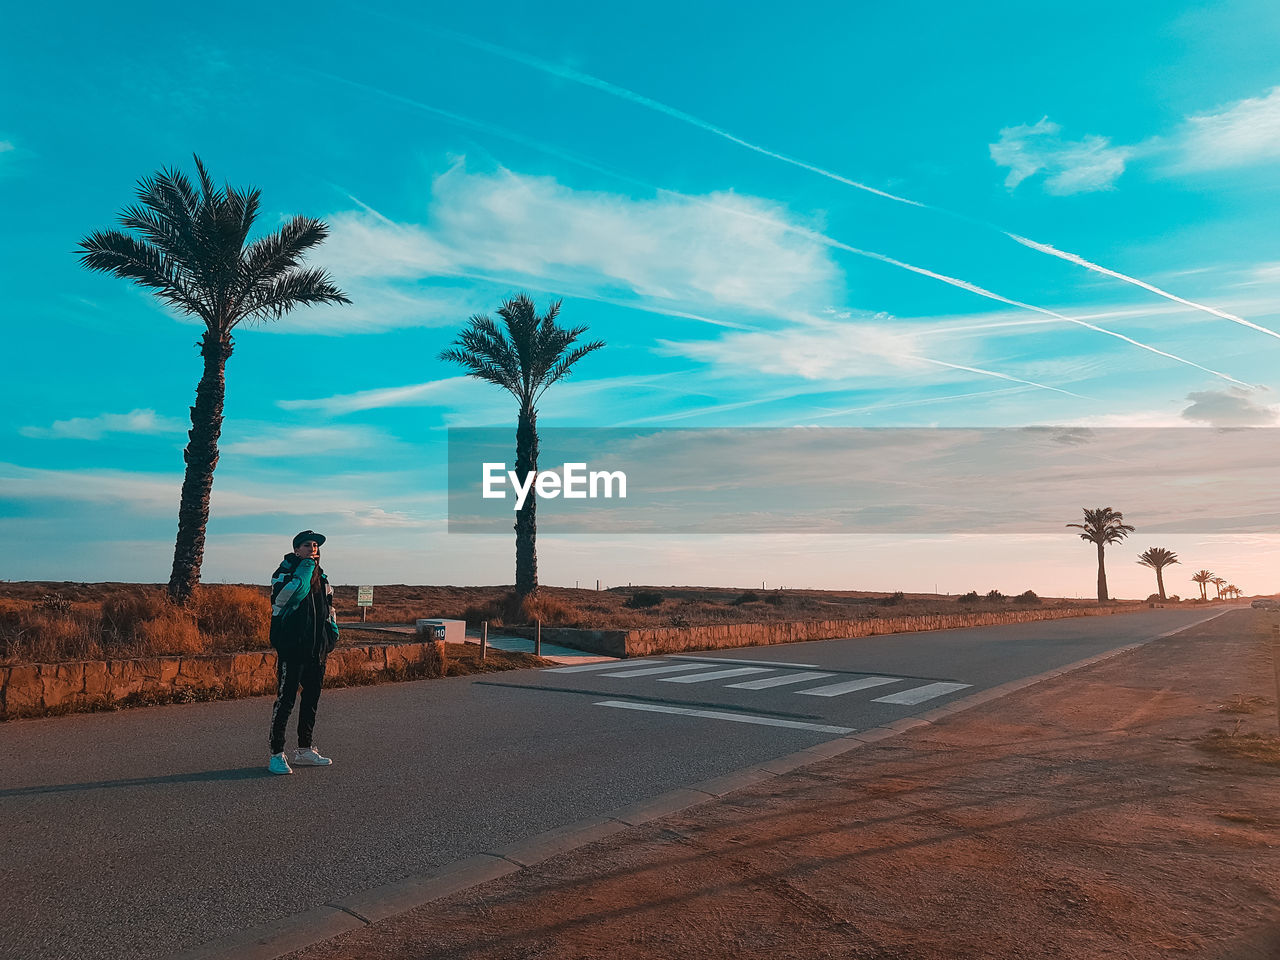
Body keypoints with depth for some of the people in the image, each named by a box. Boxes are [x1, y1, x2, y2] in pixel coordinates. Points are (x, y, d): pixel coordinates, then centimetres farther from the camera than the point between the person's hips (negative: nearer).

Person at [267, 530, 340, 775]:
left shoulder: (321, 577, 14)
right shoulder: (284, 573, -6)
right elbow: (295, 592, -27)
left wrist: (332, 633, 14)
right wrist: (305, 567, -18)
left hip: (316, 649, 7)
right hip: (291, 648, -7)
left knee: (312, 699, 13)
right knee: (285, 700, -5)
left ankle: (305, 749, 25)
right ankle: (277, 754, 3)